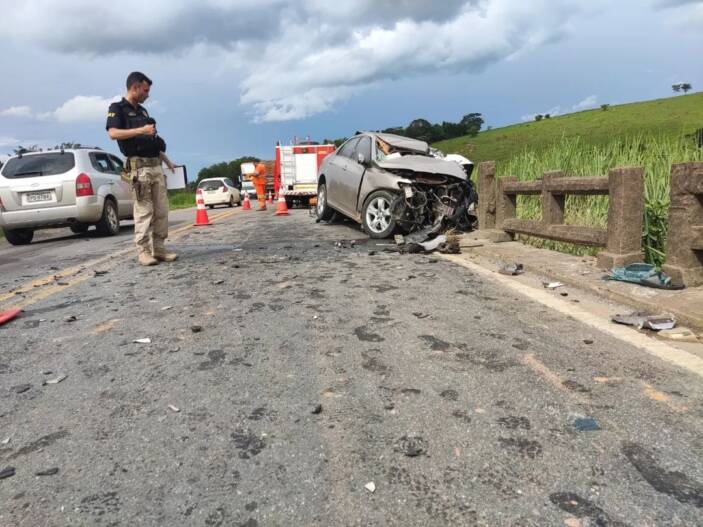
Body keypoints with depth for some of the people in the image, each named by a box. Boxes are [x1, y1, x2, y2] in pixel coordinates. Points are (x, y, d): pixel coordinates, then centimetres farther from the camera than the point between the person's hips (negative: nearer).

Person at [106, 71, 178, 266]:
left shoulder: (143, 111, 23)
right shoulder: (117, 108, 1)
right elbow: (113, 133, -16)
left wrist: (167, 161, 24)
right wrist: (141, 130, -20)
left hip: (156, 166, 7)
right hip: (139, 166, -7)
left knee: (162, 210, 4)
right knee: (144, 210, -10)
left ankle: (158, 248, 9)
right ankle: (143, 251, -5)